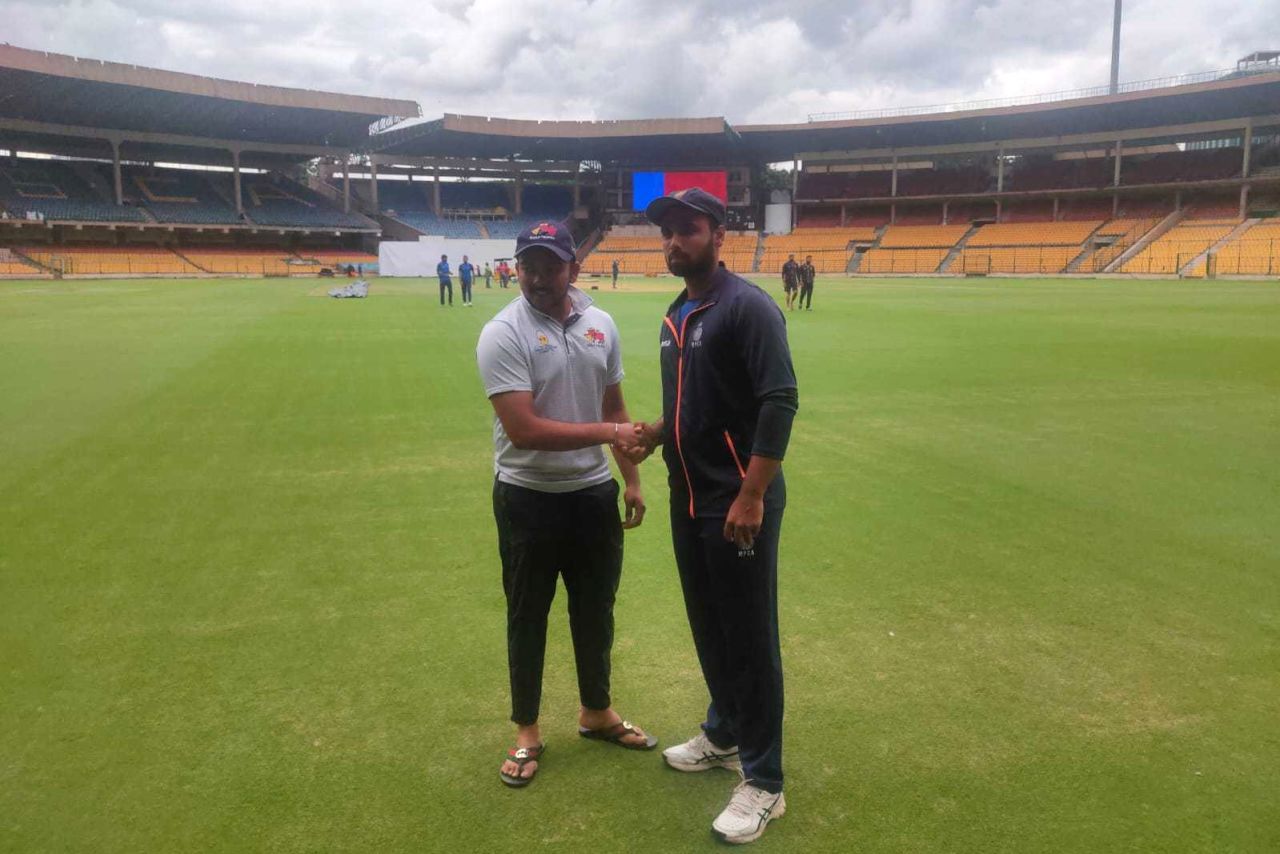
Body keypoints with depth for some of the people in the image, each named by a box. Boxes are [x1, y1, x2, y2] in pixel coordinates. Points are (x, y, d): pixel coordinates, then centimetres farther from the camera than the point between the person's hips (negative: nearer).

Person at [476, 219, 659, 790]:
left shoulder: (600, 325, 2)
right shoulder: (503, 334, -16)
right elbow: (523, 429, -24)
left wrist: (631, 479, 9)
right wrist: (607, 433, -25)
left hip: (594, 492, 5)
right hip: (528, 499, -5)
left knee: (596, 609, 18)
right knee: (527, 616, 11)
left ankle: (596, 712, 39)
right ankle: (527, 731, 29)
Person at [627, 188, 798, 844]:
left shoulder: (747, 307, -13)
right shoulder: (675, 316, 13)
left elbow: (779, 403, -21)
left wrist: (751, 495, -25)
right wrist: (655, 433, 4)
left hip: (737, 503, -8)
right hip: (687, 499, 8)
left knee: (750, 638, 1)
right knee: (708, 626, 20)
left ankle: (763, 782, 15)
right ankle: (725, 735, 39)